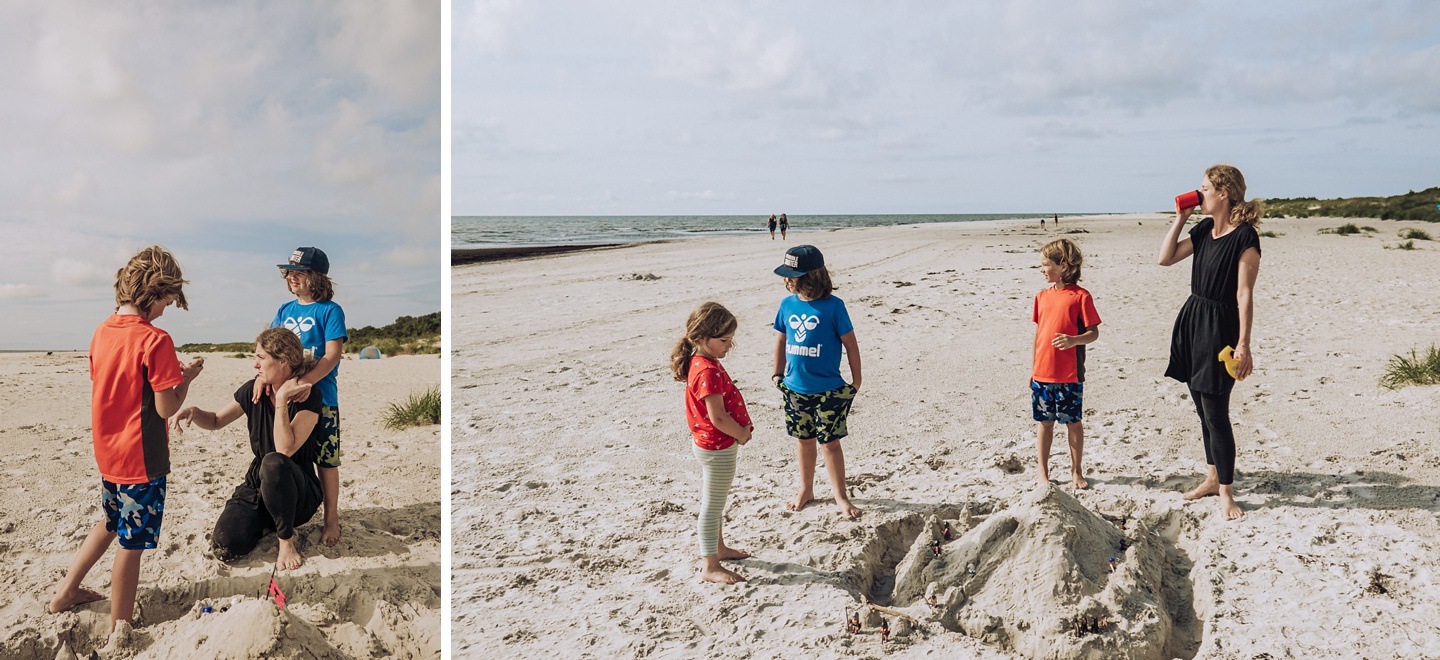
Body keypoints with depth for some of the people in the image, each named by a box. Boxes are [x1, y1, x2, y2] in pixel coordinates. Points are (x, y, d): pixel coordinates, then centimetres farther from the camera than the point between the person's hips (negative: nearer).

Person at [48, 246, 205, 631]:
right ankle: (119, 628, 13)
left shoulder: (102, 332, 3)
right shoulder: (155, 340, -20)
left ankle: (66, 592, 35)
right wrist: (187, 377, -4)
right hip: (142, 459, -7)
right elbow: (166, 408, -19)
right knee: (132, 542, 4)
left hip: (108, 453, 7)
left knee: (111, 523, 29)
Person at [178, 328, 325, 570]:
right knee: (224, 546, -22)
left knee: (273, 462, -40)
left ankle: (286, 540, -16)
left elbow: (285, 449, -29)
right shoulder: (253, 390, -1)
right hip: (257, 484, 4)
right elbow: (216, 421, 13)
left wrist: (282, 400, -31)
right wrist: (194, 412, -9)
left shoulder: (308, 398, -17)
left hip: (299, 491, -4)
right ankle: (266, 524, 14)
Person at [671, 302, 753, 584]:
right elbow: (717, 417, -28)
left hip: (708, 444, 10)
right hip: (718, 447, -10)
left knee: (714, 501, 24)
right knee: (713, 506, 1)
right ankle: (710, 567, 11)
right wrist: (741, 434, -12)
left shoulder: (700, 363, 5)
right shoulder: (708, 371, -27)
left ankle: (719, 547, 41)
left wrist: (741, 428, 1)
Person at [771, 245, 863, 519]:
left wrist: (856, 381, -3)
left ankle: (841, 497, 15)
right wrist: (778, 374, 13)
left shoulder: (833, 306, -15)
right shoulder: (787, 305, -2)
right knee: (804, 440, 17)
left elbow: (850, 343, -7)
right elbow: (781, 340, 12)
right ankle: (805, 490, 33)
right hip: (795, 388, 4)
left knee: (830, 442, 3)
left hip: (828, 390, -4)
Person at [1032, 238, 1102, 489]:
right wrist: (1034, 368, 16)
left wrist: (1073, 340, -28)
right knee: (1045, 422, 10)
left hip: (1070, 375, -4)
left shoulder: (1080, 296, -8)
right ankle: (1043, 471, 20)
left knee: (1073, 422, 6)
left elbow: (1094, 333, -8)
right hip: (1042, 374, 4)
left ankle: (1076, 471, 19)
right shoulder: (1042, 296, 8)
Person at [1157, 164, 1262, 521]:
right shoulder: (1203, 230, 9)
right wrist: (1180, 219, 5)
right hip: (1193, 321, 8)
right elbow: (1166, 257, 12)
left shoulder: (1245, 237, -14)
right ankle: (1211, 478, 28)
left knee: (1215, 413, -5)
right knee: (1203, 410, 15)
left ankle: (1226, 492, 6)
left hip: (1220, 327, -8)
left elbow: (1244, 295, -16)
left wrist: (1244, 344, -17)